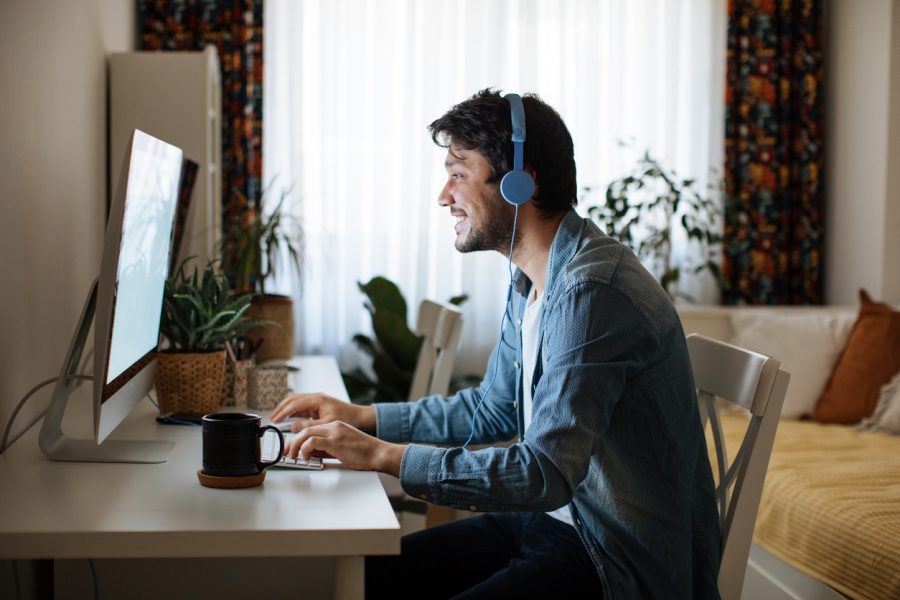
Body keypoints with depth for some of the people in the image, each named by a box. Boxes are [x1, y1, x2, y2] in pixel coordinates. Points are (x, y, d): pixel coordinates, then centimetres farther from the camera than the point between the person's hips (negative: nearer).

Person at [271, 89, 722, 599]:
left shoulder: (591, 290, -24)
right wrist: (359, 417, 12)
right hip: (556, 515, 9)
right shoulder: (531, 285, 8)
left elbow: (545, 474, -30)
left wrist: (383, 455, -24)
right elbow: (492, 410, 20)